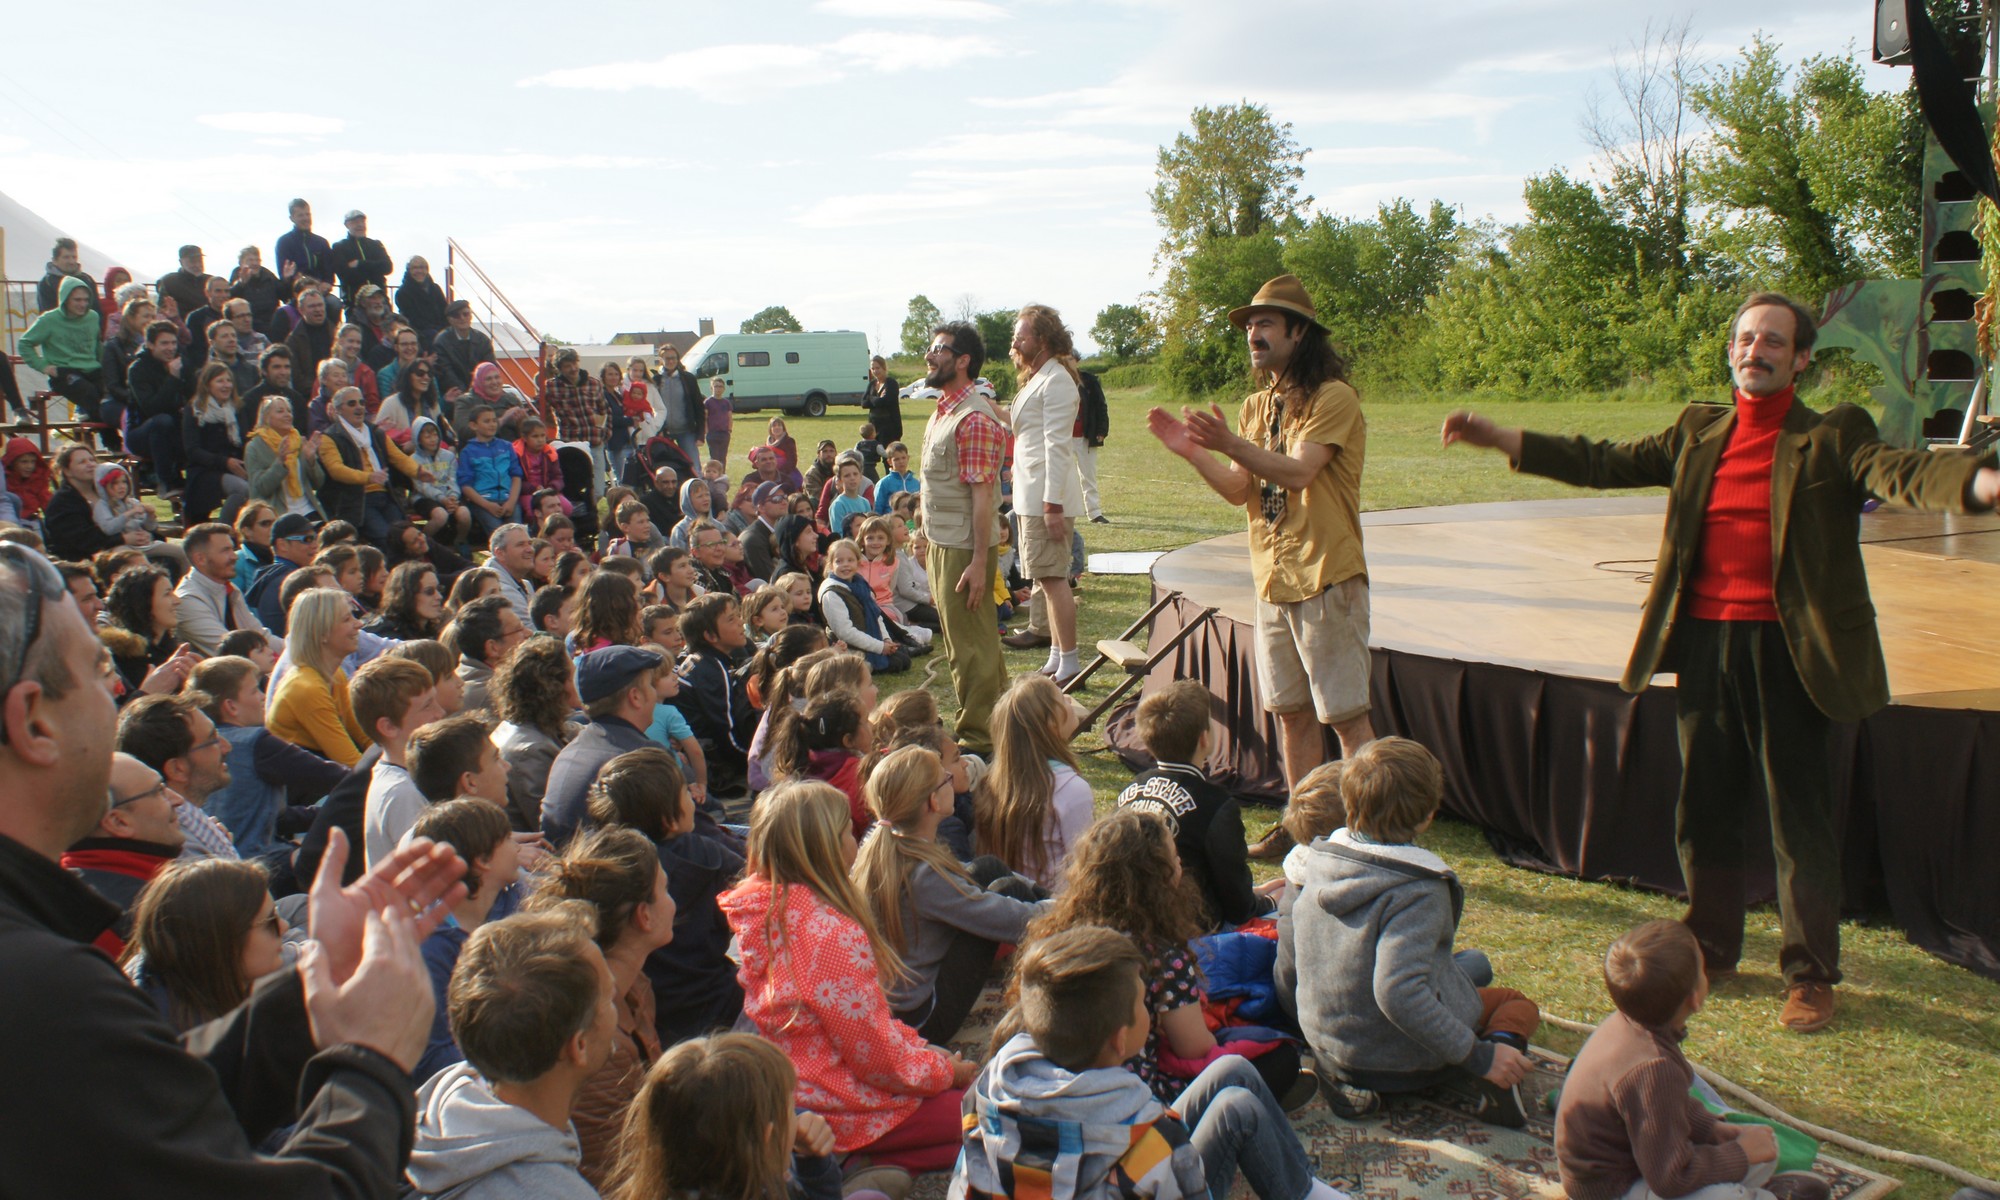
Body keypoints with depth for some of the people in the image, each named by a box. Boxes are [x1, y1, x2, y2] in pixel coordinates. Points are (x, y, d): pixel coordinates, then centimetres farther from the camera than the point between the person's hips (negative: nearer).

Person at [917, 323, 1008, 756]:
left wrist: (979, 562, -24)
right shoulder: (944, 410, 12)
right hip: (942, 542, 10)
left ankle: (978, 736, 9)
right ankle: (994, 718, 29)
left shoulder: (974, 418, -18)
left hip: (964, 548, -10)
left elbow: (982, 494, -22)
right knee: (957, 637, 17)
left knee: (970, 643, -1)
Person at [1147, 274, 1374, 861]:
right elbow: (1239, 489, 9)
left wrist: (1231, 444, -38)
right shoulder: (1256, 406, 14)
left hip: (1326, 579, -8)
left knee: (1346, 714, -3)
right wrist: (1193, 451, -7)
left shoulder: (1333, 398, -11)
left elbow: (1298, 471, -25)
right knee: (1292, 712, 14)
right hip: (1273, 580, 8)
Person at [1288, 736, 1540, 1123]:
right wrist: (1479, 1057, -27)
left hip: (1326, 1044, 5)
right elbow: (1397, 993, -35)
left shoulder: (1321, 861, -4)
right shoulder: (1418, 891, -25)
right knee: (1517, 1002, 22)